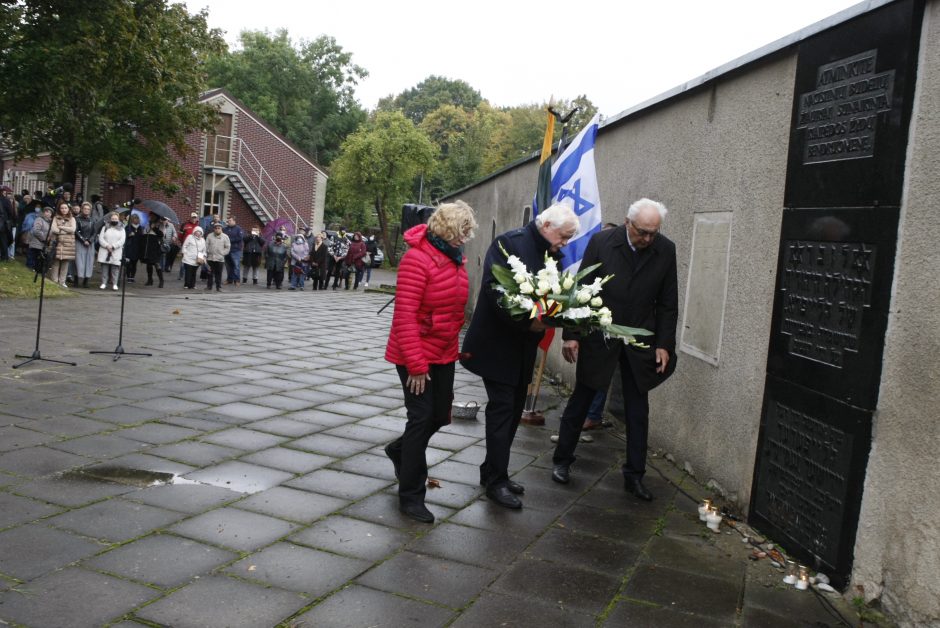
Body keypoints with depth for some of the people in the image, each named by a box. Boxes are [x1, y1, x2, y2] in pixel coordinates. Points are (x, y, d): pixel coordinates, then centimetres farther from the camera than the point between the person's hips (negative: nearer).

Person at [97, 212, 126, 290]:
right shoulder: (105, 228, 12)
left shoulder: (121, 229, 10)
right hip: (105, 251, 1)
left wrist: (113, 246, -12)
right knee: (104, 267, 0)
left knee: (115, 268, -4)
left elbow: (122, 240, -2)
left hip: (116, 252, -1)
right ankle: (104, 283, 4)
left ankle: (114, 284, -2)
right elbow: (101, 238, 3)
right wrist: (107, 246, -13)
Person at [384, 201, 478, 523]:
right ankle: (411, 496, 12)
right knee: (421, 418, -3)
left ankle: (399, 449, 45)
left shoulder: (455, 258, 4)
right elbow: (405, 315, -22)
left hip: (444, 354, 8)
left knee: (440, 415, 15)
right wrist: (416, 365, -21)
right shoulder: (418, 258, -20)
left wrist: (456, 347, 9)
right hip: (416, 355, -8)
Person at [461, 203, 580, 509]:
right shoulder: (509, 243, -14)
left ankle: (493, 471, 26)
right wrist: (527, 321, -26)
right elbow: (494, 289, -22)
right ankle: (496, 480, 7)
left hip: (524, 346, 8)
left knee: (513, 410, 13)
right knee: (502, 409, -4)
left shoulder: (552, 254, 10)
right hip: (498, 343, -8)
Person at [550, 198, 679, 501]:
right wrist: (571, 335, -11)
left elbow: (668, 303, 2)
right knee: (580, 400, 10)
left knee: (638, 409, 7)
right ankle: (562, 461, 25)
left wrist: (664, 344, -3)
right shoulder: (601, 242, -11)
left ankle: (634, 475, 19)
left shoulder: (666, 250, -5)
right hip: (598, 337, -2)